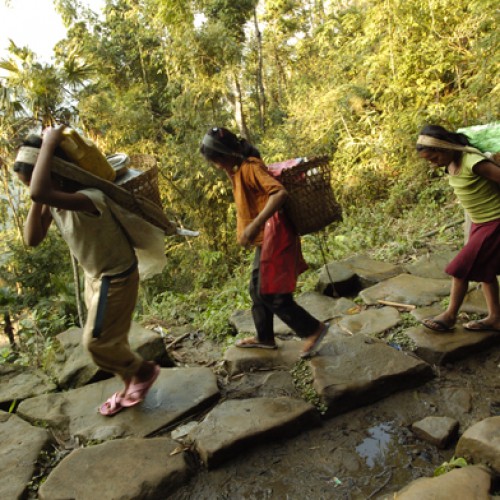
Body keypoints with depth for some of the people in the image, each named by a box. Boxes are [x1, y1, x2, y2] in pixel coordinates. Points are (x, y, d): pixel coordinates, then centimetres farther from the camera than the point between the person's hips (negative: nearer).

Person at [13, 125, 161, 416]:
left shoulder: (90, 199, -35)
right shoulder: (54, 202, -6)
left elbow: (39, 192, -52)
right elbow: (33, 239, -7)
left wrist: (48, 144, -42)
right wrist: (39, 203, -15)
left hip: (116, 279, -9)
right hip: (95, 275, 9)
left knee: (96, 341, 2)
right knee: (110, 338, 19)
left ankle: (144, 370, 25)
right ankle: (132, 385, 39)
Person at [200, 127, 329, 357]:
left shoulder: (250, 167, -18)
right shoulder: (237, 170, 11)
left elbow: (280, 193, -32)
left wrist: (255, 225, -36)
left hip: (274, 235, -10)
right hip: (265, 238, 10)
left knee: (269, 293, -4)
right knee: (257, 290, 16)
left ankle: (313, 329, 10)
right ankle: (265, 337, 30)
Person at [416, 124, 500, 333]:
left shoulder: (473, 162, -28)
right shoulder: (451, 164, 0)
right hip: (479, 222, 9)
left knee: (461, 267, -4)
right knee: (483, 269, 15)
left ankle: (450, 316, 12)